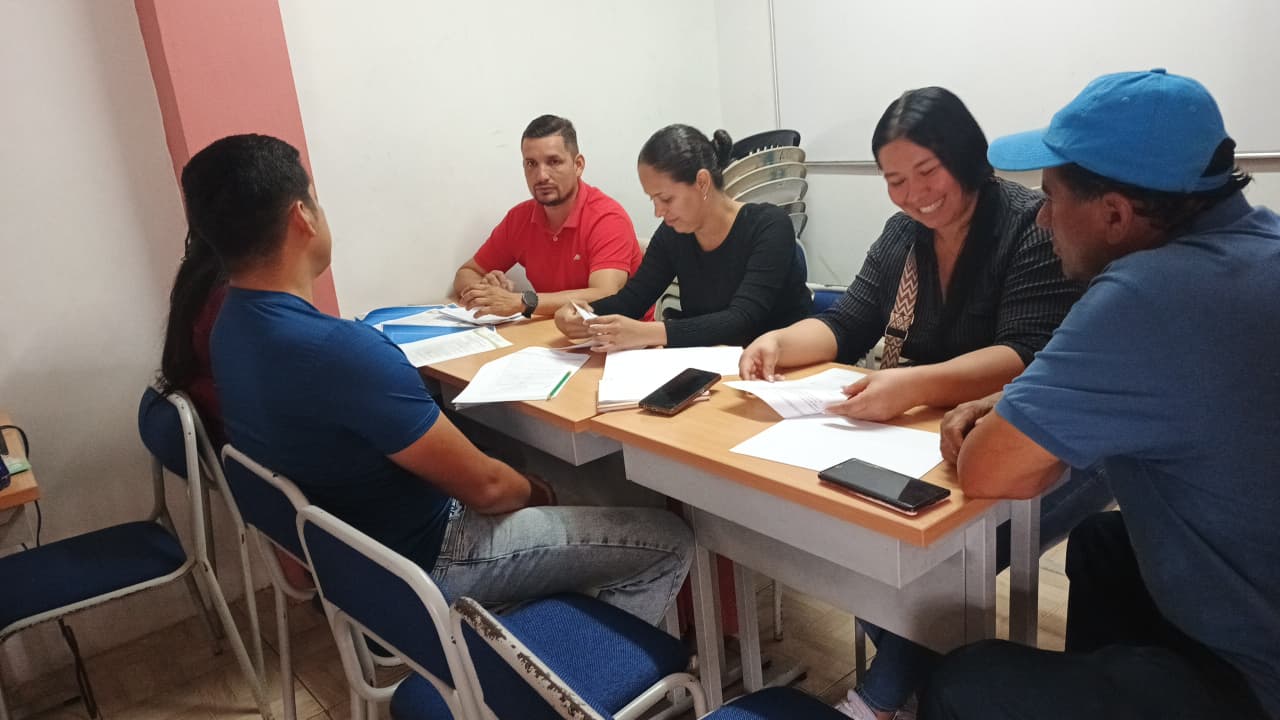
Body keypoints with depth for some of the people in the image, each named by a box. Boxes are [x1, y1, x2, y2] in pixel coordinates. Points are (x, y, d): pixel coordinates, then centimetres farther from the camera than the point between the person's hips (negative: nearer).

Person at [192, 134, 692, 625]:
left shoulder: (231, 327, -2)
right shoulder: (343, 350, -34)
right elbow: (482, 485, -25)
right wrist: (534, 493, -2)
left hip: (354, 550, 9)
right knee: (668, 543, -1)